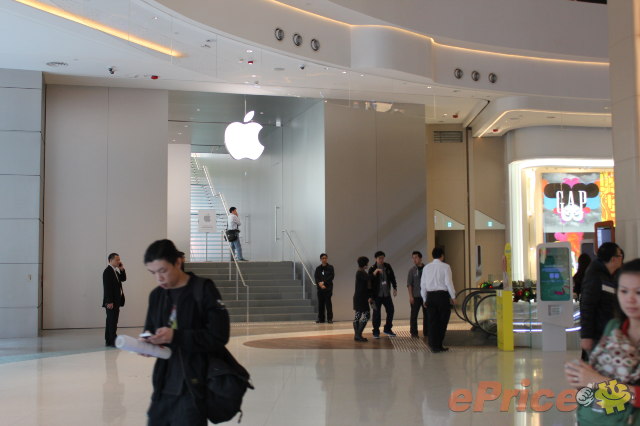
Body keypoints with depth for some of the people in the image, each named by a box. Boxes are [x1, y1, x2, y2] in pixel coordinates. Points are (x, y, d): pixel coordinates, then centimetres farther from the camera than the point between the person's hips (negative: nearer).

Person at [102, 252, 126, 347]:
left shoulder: (116, 271, 14)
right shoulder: (107, 271, -14)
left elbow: (123, 279, 17)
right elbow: (107, 287, -19)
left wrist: (122, 269, 3)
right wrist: (109, 302, -22)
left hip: (115, 301, 9)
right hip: (111, 301, -9)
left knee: (111, 321, 12)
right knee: (112, 321, -7)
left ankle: (108, 341, 17)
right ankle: (113, 341, -5)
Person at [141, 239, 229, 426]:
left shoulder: (203, 289, -7)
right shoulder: (156, 295, 12)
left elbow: (218, 337, -13)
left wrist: (175, 336, -20)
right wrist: (148, 341, -5)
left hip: (192, 388, -6)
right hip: (163, 387, 6)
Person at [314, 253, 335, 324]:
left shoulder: (330, 268, 2)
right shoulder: (318, 268, 9)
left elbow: (331, 277, -6)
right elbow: (316, 278, 2)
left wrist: (324, 282, -13)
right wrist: (320, 284, -15)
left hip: (328, 288, -3)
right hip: (320, 289, 3)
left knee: (328, 303, -4)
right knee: (320, 303, 5)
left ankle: (330, 318, 0)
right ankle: (321, 319, 12)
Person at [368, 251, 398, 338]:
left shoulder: (387, 267, 3)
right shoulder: (372, 269, -8)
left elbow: (392, 278, 12)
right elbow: (369, 280, -21)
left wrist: (395, 288, 7)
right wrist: (375, 272, -34)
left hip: (387, 294, 4)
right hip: (377, 295, -4)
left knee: (390, 310, 5)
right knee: (377, 313, -1)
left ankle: (387, 329, 21)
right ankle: (376, 332, 8)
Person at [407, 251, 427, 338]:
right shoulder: (412, 270, 0)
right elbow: (409, 284, -1)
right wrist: (410, 296, -9)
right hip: (416, 296, -1)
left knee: (426, 314, 4)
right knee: (414, 314, -1)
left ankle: (426, 332, 13)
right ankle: (413, 332, 7)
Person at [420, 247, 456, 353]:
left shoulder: (426, 267, 8)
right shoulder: (445, 267, -5)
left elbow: (423, 284, 9)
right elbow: (448, 282, -9)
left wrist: (425, 299, 17)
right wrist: (453, 297, 0)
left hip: (430, 295, 4)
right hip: (442, 295, -4)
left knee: (432, 321, 6)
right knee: (442, 321, 5)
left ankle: (433, 345, 5)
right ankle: (439, 345, 6)